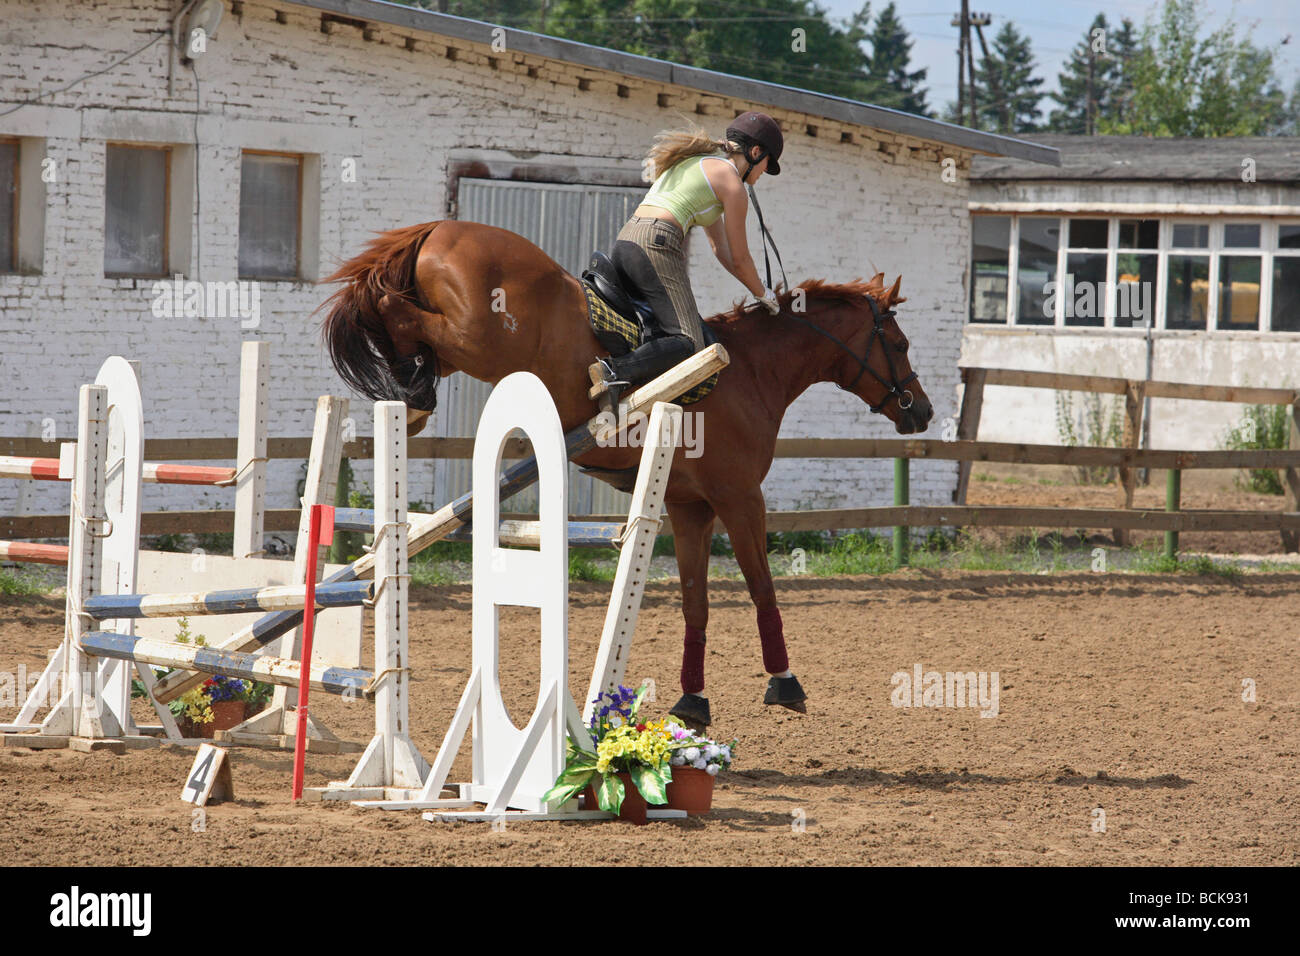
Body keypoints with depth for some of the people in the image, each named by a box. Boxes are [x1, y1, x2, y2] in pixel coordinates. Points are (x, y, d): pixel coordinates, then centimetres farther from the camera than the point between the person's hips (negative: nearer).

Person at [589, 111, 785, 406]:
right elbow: (739, 259, 8)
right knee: (689, 343, -17)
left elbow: (721, 249, 36)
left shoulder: (693, 162, 30)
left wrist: (759, 289, 37)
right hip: (657, 245, -9)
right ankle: (614, 372, -39)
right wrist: (765, 295, 26)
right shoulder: (731, 182, 3)